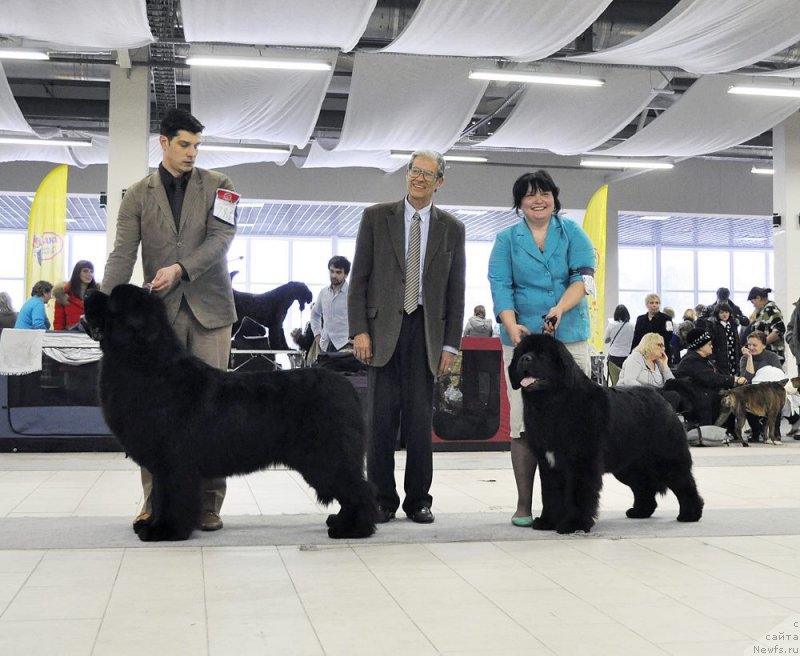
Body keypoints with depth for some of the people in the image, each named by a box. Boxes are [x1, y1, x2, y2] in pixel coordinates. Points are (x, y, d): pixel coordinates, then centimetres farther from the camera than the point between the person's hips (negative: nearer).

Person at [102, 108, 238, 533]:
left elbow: (220, 239, -7)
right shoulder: (138, 195, 8)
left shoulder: (217, 186, 7)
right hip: (160, 310, 1)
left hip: (209, 308, -1)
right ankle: (155, 499, 9)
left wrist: (180, 268, -22)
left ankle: (207, 502, 4)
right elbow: (122, 255, -2)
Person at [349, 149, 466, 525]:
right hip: (384, 327, -1)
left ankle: (418, 500, 13)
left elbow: (456, 292, 9)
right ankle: (382, 500, 9)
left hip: (426, 330, 1)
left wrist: (450, 344, 2)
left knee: (420, 418, 2)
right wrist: (359, 330, -7)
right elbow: (359, 278, 2)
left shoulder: (452, 229, 9)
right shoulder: (376, 217, 5)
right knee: (381, 416, -1)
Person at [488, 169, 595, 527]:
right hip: (522, 339, 0)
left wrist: (560, 308, -20)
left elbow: (584, 276, -3)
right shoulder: (507, 239, 10)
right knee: (523, 423, -4)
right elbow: (500, 286, -1)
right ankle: (524, 504, 3)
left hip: (570, 338, 1)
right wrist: (512, 325, -18)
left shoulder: (572, 232, 11)